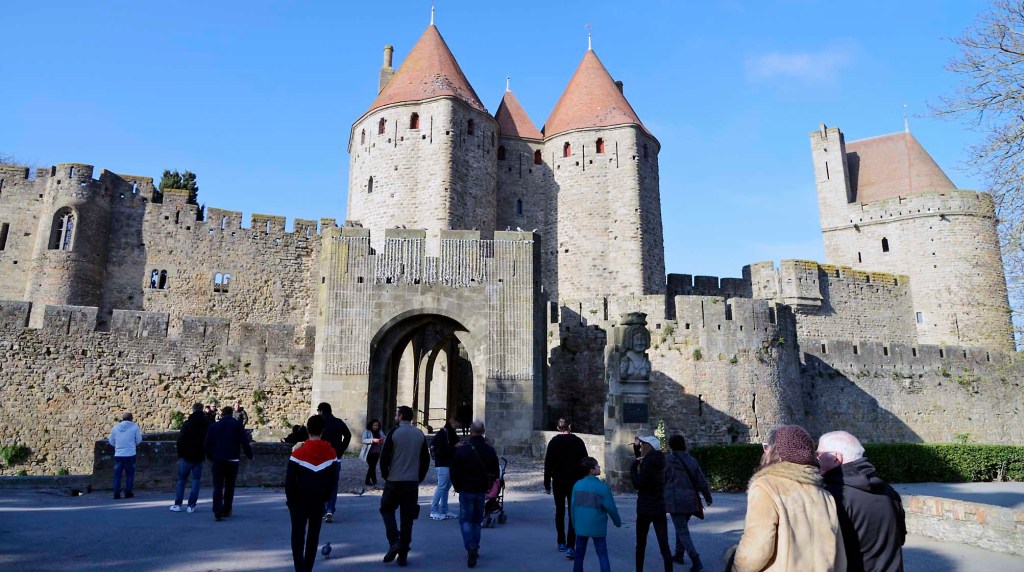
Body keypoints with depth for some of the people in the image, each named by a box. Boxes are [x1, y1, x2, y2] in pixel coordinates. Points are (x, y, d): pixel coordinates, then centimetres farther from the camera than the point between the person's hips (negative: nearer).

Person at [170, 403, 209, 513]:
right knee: (196, 481, 6)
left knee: (181, 480, 11)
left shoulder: (187, 423, -6)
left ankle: (178, 504, 12)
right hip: (199, 457, 1)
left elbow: (180, 440, -6)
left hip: (186, 456, -1)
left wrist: (180, 454, 4)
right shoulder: (206, 425, 0)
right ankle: (191, 506, 2)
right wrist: (205, 454, 10)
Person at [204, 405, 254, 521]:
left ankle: (217, 513, -8)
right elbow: (245, 442, -4)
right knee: (229, 486, 13)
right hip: (233, 460, -1)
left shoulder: (213, 426, 7)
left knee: (218, 487, 2)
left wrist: (210, 457, 19)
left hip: (218, 460, 1)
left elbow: (207, 444, 7)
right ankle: (226, 510, 17)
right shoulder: (237, 424, 1)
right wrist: (250, 455, 6)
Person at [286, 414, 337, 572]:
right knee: (314, 536, 13)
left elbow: (289, 480, -9)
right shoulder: (331, 453, -1)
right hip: (319, 501, 3)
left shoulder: (298, 453, -11)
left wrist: (290, 500, 2)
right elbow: (333, 479, 4)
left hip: (299, 500, -3)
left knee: (298, 536, 3)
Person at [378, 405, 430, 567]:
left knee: (387, 509, 15)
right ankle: (403, 556, 11)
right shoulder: (420, 435, 6)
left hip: (394, 481, -3)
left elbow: (384, 456, -10)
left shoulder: (394, 432, -7)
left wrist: (385, 475, 4)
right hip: (413, 482, 4)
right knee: (407, 517, 8)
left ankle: (394, 542, -3)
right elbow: (426, 459, 7)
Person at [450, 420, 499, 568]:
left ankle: (471, 547, -15)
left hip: (466, 491, -3)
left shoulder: (461, 450, -12)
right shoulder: (490, 450, -1)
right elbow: (495, 473, 6)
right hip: (482, 491, 3)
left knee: (465, 520, 3)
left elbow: (454, 472, -6)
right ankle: (475, 549, 21)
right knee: (477, 520, 16)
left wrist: (457, 488, 8)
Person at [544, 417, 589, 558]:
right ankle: (570, 546, -10)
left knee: (559, 511, 15)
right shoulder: (578, 442, -3)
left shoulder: (554, 442, -3)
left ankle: (561, 543, 22)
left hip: (558, 481, 1)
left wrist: (547, 483, 2)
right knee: (573, 513, -1)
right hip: (575, 482, -1)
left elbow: (548, 464, -4)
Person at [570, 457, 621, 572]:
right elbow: (610, 507, -9)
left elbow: (573, 506, 4)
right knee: (602, 555, 5)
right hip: (597, 527, -4)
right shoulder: (602, 487, -14)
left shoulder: (578, 485, -2)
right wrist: (617, 522, 8)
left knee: (579, 553, 19)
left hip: (581, 526, 4)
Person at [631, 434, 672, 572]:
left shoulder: (648, 462, -17)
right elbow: (642, 461, 27)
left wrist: (633, 467, -8)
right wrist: (636, 447, 15)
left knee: (641, 544, 11)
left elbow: (638, 484, -17)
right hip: (659, 508, 6)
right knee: (664, 546, 1)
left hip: (645, 509, -6)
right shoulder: (656, 460, 7)